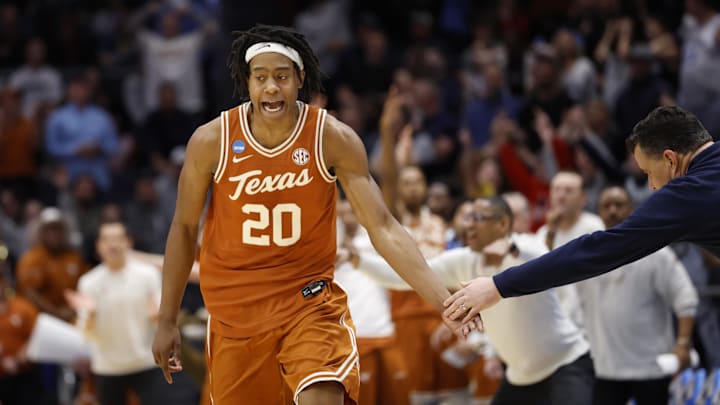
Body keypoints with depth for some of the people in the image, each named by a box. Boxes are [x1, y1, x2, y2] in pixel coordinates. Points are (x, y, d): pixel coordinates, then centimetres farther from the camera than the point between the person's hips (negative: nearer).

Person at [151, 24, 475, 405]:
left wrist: (444, 300, -25)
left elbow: (383, 229, -14)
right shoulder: (211, 141, -10)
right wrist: (168, 320, 5)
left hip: (310, 300, -2)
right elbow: (184, 228, 4)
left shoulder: (335, 139, -12)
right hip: (234, 310, 2)